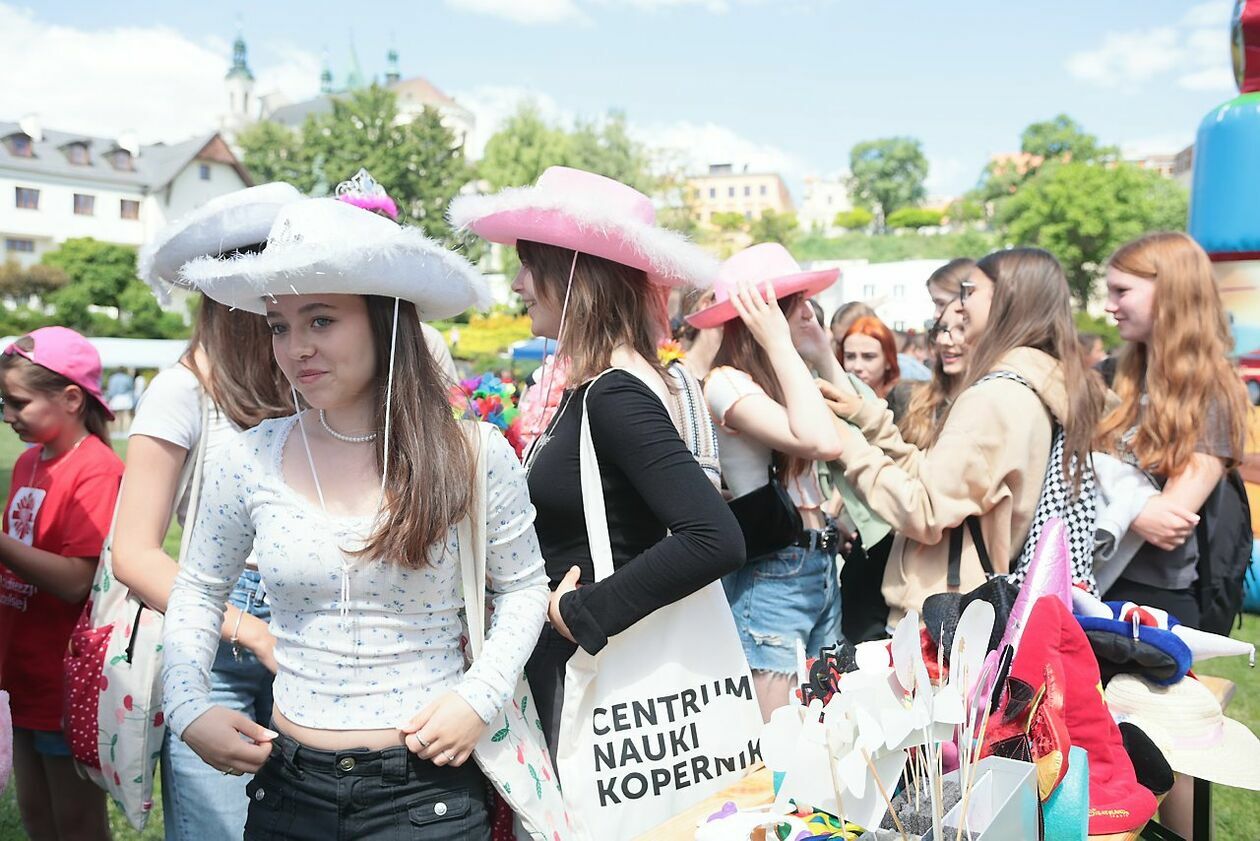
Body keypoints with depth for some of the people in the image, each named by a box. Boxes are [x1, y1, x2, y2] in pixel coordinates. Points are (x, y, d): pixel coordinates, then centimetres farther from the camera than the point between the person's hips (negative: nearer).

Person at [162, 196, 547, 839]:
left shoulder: (475, 459, -10)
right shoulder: (249, 462, -5)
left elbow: (521, 588, 3)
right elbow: (198, 591, 10)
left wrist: (481, 695, -10)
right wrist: (189, 708, -3)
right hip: (288, 786, 3)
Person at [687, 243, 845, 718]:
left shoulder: (782, 378, 13)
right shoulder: (727, 383, -15)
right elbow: (821, 442, -28)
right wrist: (780, 345, -20)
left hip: (820, 567, 9)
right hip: (770, 576, -9)